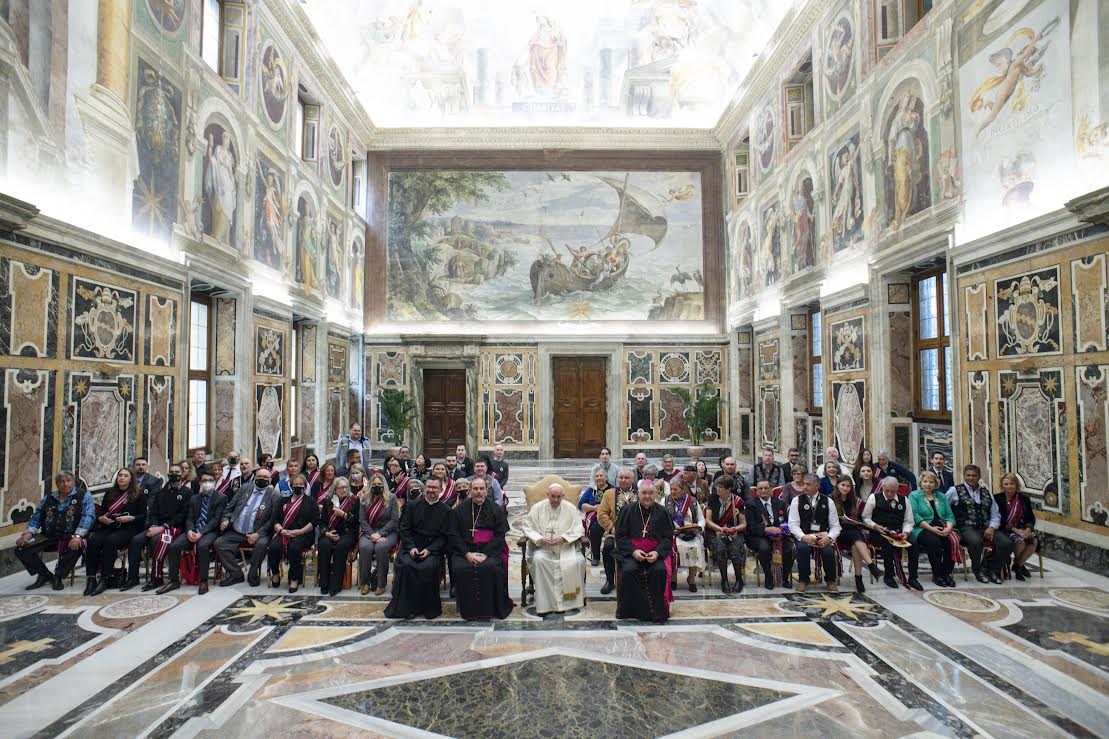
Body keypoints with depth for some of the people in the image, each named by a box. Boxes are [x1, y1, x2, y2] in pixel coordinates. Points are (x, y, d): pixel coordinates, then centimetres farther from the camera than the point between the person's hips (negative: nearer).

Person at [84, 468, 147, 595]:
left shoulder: (139, 494, 7)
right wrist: (101, 518, -4)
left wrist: (130, 518, -16)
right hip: (108, 527, 4)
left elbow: (143, 516, 1)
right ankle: (91, 578, -27)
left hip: (128, 529, -4)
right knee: (93, 540, -27)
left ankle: (104, 579, -29)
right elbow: (101, 512, 19)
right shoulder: (109, 492, 20)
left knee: (110, 540, -33)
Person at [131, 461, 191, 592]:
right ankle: (132, 577, -9)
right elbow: (153, 511, 13)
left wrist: (163, 527, -16)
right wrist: (153, 526, -7)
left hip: (175, 527, -6)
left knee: (157, 539, -32)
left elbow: (182, 515, -7)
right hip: (157, 526, 6)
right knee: (135, 540, -18)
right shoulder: (162, 491, 20)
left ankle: (156, 578, -25)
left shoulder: (187, 492, 2)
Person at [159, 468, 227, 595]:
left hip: (210, 531, -5)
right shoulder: (194, 498, 19)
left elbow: (216, 519, -6)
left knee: (202, 546, -34)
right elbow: (189, 518, 12)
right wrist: (189, 530, -11)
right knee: (174, 546, -19)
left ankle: (203, 581, -24)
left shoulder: (221, 498, 3)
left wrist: (201, 533, -18)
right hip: (193, 530, 5)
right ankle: (174, 580, -7)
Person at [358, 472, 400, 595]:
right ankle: (365, 582, -15)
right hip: (369, 532, 2)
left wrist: (380, 533, -14)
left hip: (387, 532, -2)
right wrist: (371, 534, -14)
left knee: (381, 547, -33)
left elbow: (394, 520, -4)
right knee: (364, 547, -30)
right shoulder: (365, 499, 10)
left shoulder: (391, 498, 3)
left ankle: (381, 583, -19)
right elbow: (362, 520, 2)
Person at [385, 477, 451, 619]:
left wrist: (429, 550, -12)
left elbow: (444, 536, 3)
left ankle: (429, 607, -12)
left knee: (429, 567, -31)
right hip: (411, 547, 1)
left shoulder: (445, 511, 8)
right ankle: (405, 606, -14)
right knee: (405, 565, -29)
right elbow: (404, 528, 8)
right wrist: (411, 547, -8)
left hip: (433, 549, -1)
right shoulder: (413, 506, 12)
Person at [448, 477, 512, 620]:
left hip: (489, 550, -1)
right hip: (465, 550, 1)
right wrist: (467, 553, -11)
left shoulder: (496, 510, 9)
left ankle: (491, 609, -10)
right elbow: (453, 535, 4)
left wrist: (485, 554, -13)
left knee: (492, 567, -31)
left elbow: (500, 535, 1)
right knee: (460, 568, -28)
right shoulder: (460, 510, 11)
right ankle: (468, 610, -8)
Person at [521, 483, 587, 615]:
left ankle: (569, 598, -12)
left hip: (566, 546, 0)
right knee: (538, 560, -32)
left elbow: (578, 530, 0)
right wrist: (540, 539, -15)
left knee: (577, 561, -28)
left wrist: (563, 538, -17)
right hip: (543, 547, 0)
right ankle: (544, 603, -25)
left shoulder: (571, 508, 4)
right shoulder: (537, 508, 4)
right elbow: (526, 527, 1)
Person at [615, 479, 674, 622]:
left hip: (656, 552, 0)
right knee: (628, 570, -30)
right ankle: (629, 610, -12)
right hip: (631, 552, 0)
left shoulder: (662, 512, 7)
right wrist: (633, 551, -13)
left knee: (660, 570, -29)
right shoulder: (628, 510, 5)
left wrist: (657, 552, -12)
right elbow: (620, 535, 3)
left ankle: (657, 611, -11)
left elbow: (668, 537, 6)